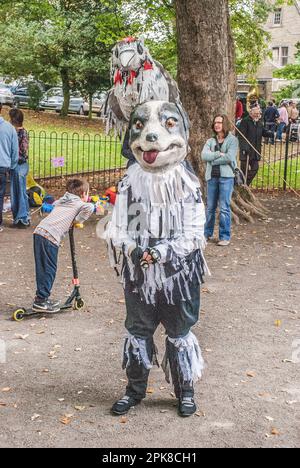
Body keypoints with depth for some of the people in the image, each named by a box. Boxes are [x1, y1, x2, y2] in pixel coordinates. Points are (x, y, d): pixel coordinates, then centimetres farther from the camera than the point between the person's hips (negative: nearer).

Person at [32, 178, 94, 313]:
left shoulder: (61, 201, 26)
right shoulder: (80, 204, 7)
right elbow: (89, 207, -13)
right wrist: (78, 220, 0)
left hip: (39, 231, 7)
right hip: (50, 237, -7)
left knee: (42, 268, 13)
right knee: (49, 269, 0)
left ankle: (41, 298, 21)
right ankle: (41, 301, 0)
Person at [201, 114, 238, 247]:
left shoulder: (232, 140, 0)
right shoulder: (210, 141, 12)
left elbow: (229, 157, -14)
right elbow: (204, 155, -5)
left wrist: (213, 160, -7)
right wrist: (219, 154, -15)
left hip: (226, 177, -4)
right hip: (212, 176, 4)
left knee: (224, 208, -4)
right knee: (210, 207, 11)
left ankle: (225, 237, 3)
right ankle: (207, 233, 24)